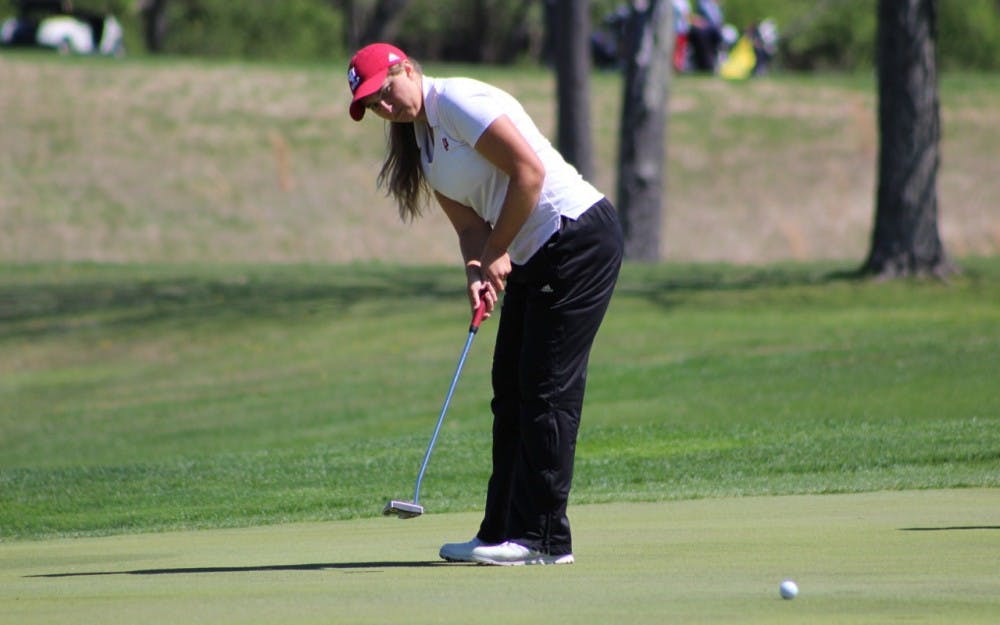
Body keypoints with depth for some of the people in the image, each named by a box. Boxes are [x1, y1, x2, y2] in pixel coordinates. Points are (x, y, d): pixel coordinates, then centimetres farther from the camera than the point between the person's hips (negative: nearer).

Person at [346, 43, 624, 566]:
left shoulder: (457, 101, -13)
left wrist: (494, 255, -13)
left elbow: (529, 170, -19)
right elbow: (471, 224, 10)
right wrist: (478, 272, -10)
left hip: (578, 234, -10)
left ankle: (542, 538, -9)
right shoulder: (420, 140, 15)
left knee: (547, 390, -10)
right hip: (533, 256, 10)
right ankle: (503, 533, 11)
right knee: (511, 390, 8)